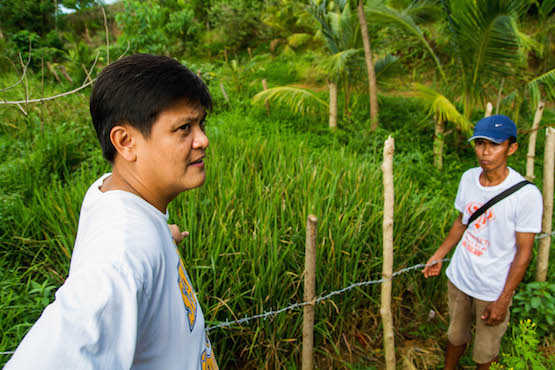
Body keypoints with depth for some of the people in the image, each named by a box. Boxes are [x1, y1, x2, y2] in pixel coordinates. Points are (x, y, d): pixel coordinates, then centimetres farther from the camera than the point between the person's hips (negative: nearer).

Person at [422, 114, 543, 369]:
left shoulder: (526, 194, -22)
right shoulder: (469, 178, -5)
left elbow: (523, 253, -16)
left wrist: (502, 301, -13)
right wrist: (438, 257, 11)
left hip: (493, 290, -4)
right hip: (458, 278, 4)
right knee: (456, 336, 23)